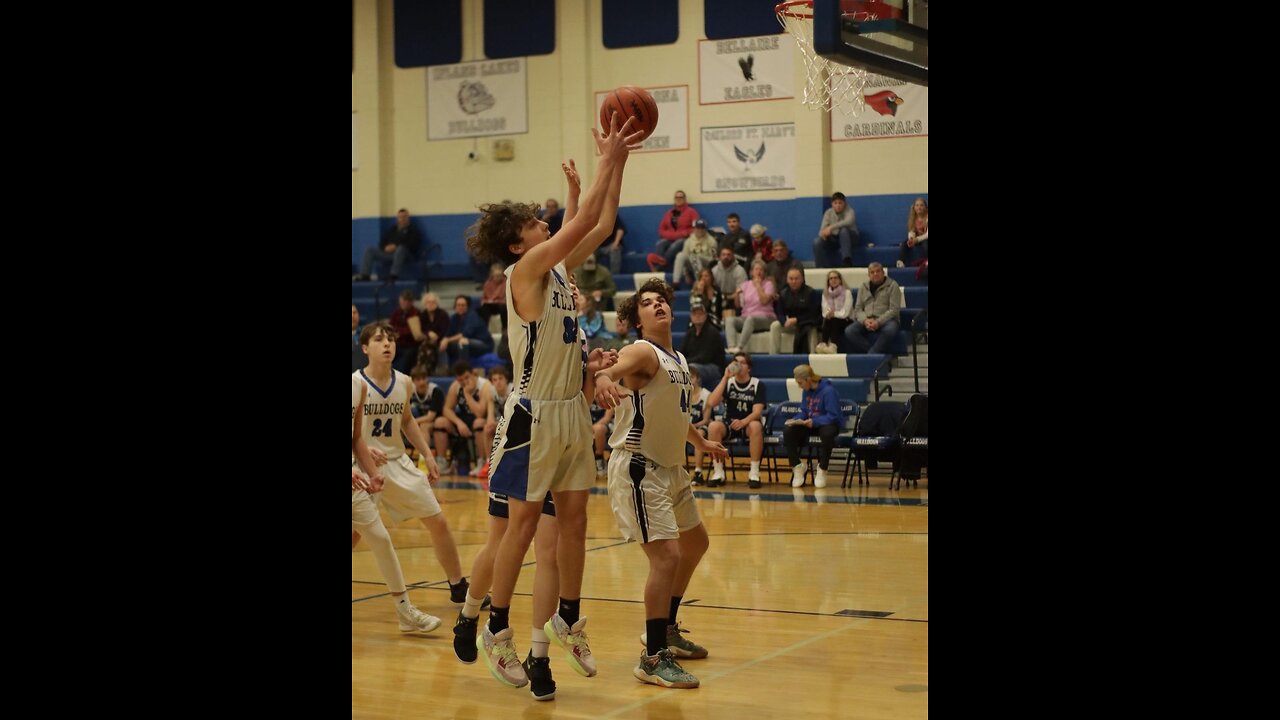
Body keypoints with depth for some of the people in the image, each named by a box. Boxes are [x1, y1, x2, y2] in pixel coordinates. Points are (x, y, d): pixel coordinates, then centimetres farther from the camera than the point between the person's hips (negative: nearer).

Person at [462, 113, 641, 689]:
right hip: (534, 413, -8)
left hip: (571, 408, 8)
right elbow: (582, 222, -20)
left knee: (574, 515, 11)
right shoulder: (524, 270, -13)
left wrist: (616, 160, 5)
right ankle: (496, 630, 10)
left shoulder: (556, 269, 9)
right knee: (524, 522, -1)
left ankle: (568, 620, 23)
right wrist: (609, 158, -14)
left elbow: (600, 225, 12)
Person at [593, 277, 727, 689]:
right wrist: (603, 378, -61)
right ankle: (653, 659, -9)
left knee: (695, 543, 24)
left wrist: (701, 443, 44)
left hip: (670, 467, 10)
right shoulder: (643, 352, -15)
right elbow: (614, 368, -38)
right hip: (638, 468, -10)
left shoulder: (679, 361, 12)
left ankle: (666, 630, 38)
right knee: (666, 556, -18)